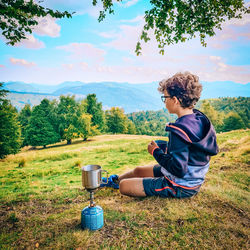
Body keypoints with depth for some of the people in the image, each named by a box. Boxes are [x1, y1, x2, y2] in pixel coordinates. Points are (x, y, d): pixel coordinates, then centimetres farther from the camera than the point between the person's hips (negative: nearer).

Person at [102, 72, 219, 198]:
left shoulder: (179, 130, -32)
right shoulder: (200, 119, -2)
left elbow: (178, 170, -31)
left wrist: (156, 152, -17)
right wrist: (164, 146, 4)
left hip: (180, 187, -9)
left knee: (124, 186, -3)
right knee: (138, 170, 24)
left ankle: (117, 181, 33)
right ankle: (114, 180, 50)